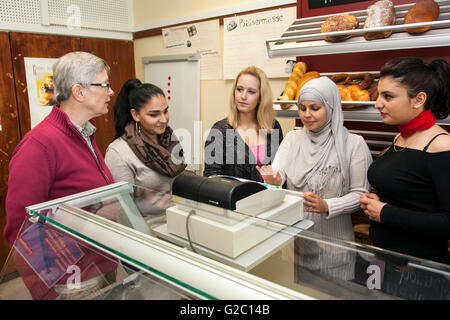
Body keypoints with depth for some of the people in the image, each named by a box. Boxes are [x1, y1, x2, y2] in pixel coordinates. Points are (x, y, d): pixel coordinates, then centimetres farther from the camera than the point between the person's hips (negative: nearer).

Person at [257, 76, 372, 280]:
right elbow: (277, 172, -8)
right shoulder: (292, 138, 3)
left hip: (333, 244, -3)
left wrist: (327, 206, -22)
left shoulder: (353, 144, -8)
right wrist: (272, 179, -31)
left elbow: (360, 193, -7)